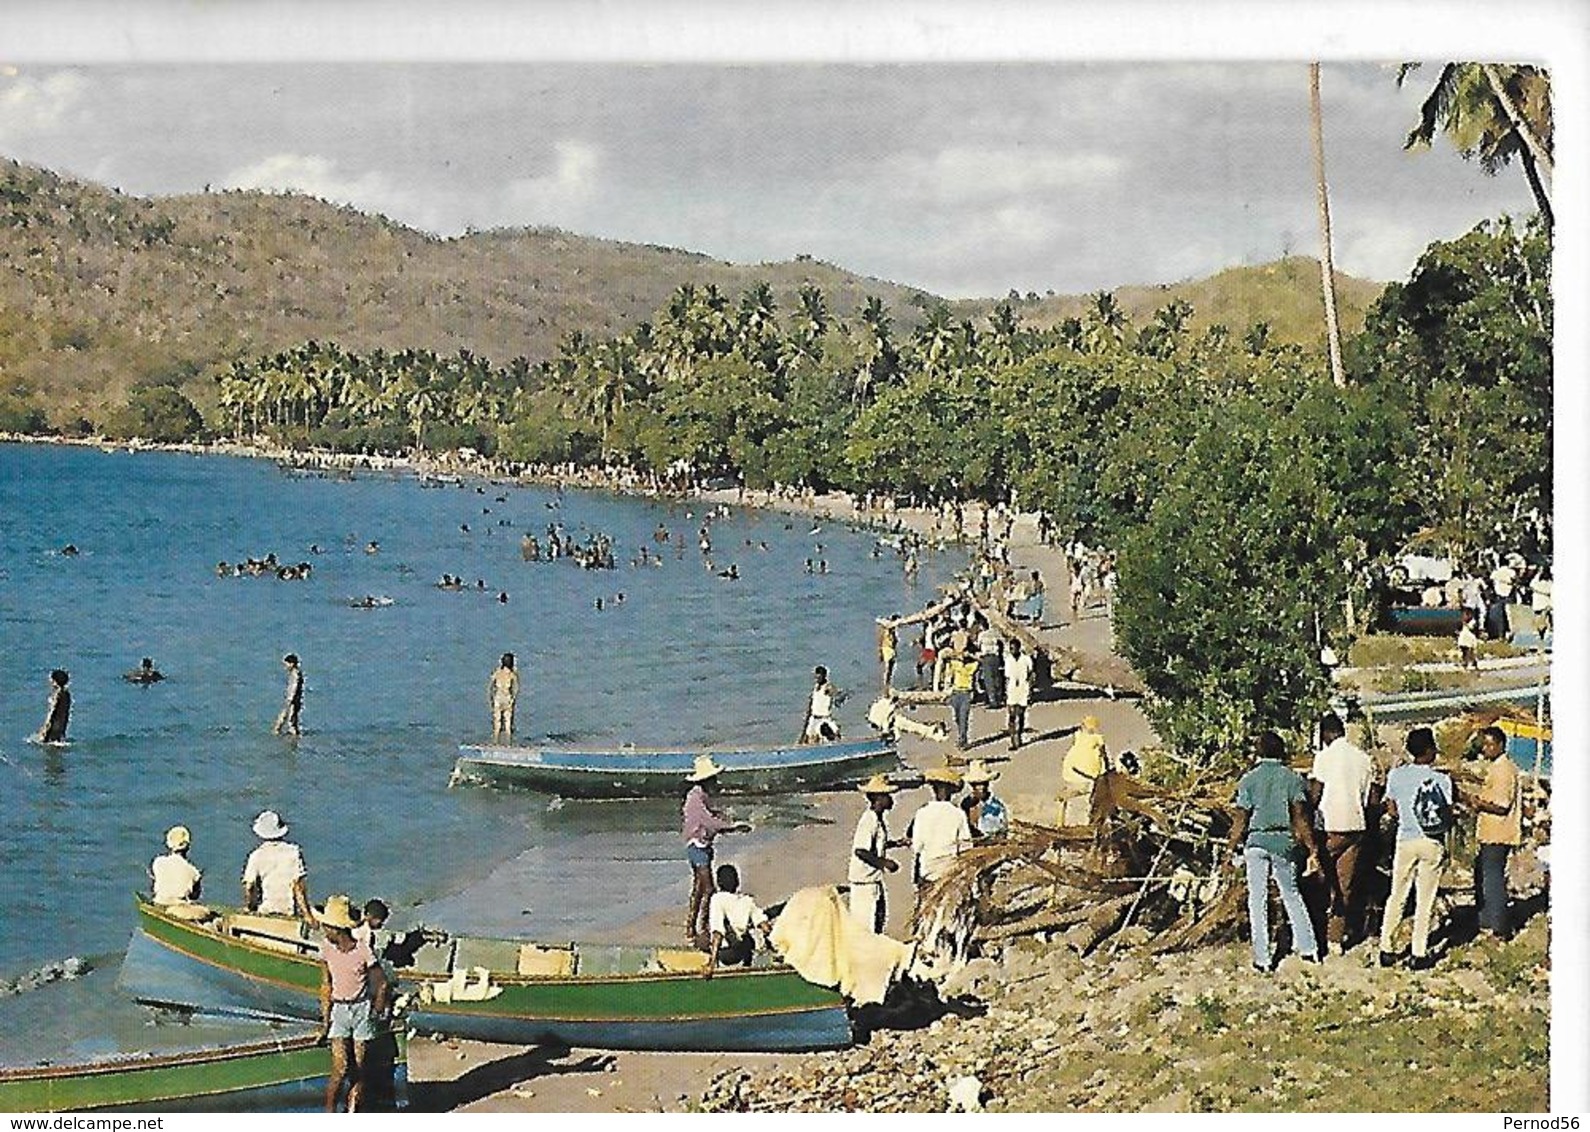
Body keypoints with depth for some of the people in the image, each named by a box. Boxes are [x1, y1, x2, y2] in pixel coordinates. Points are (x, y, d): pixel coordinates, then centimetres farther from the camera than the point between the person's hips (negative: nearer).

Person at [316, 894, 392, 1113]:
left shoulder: (363, 952, -14)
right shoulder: (327, 948, -3)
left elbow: (382, 984, -3)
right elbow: (326, 984, 5)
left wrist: (376, 1012, 5)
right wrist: (325, 1017, 3)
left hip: (362, 1009, -1)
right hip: (338, 1010, 1)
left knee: (358, 1068, 2)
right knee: (340, 1068, -11)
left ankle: (352, 1115, 14)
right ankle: (329, 1114, 2)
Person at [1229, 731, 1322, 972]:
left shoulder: (1249, 779, -1)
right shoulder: (1292, 777, 1)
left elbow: (1241, 819, -2)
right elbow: (1300, 817, -4)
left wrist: (1233, 849, 6)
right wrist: (1312, 850, -1)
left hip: (1256, 841, -1)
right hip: (1284, 840, 1)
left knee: (1258, 900, 4)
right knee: (1291, 894, 18)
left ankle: (1262, 958, 4)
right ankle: (1307, 948, 17)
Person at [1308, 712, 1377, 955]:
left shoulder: (1325, 756, -8)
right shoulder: (1364, 759, 8)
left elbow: (1315, 794, -9)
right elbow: (1371, 797, 9)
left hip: (1330, 827, -5)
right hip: (1356, 826, 5)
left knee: (1325, 884, 6)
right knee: (1346, 886, 8)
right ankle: (1337, 938, 8)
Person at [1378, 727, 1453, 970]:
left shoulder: (1396, 775, -3)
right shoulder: (1441, 779, -11)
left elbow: (1391, 811, 4)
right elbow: (1448, 817, -8)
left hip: (1406, 840, 2)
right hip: (1433, 843, -2)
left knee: (1396, 897, 12)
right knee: (1425, 900, 5)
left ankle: (1386, 950, 13)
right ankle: (1419, 954, 7)